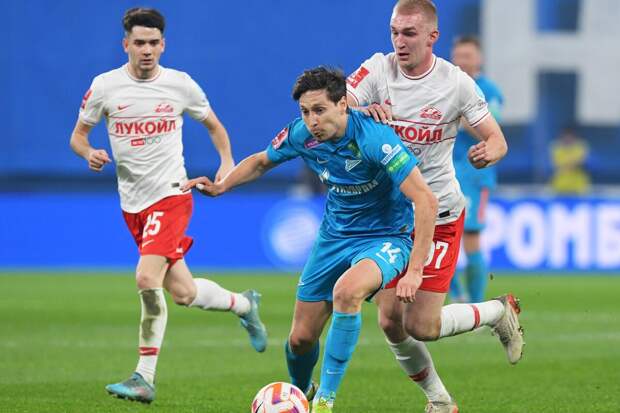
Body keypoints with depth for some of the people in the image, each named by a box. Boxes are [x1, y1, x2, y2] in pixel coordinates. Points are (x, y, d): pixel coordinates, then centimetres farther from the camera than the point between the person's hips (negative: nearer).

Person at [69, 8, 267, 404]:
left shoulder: (180, 84, -2)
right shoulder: (105, 86, -1)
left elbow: (213, 125, 14)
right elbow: (78, 135, 9)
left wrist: (227, 162, -2)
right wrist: (90, 153, -14)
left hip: (171, 194, -3)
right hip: (133, 203, 3)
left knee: (148, 278, -22)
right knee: (183, 293, 6)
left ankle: (145, 378, -15)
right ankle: (244, 304, 36)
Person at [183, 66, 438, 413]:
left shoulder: (374, 138, -28)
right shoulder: (302, 135, -10)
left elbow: (426, 201, -28)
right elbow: (262, 162, 13)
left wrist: (414, 270, -31)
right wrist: (221, 186, -4)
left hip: (384, 238, -6)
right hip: (335, 236, 6)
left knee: (346, 291, -37)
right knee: (301, 339, 5)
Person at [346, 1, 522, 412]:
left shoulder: (456, 82, -9)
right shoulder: (378, 69, -7)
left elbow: (497, 139, -3)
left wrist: (489, 151, -27)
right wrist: (363, 111, -42)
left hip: (439, 214, -3)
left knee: (420, 326, -9)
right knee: (390, 321, -1)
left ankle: (500, 312, 19)